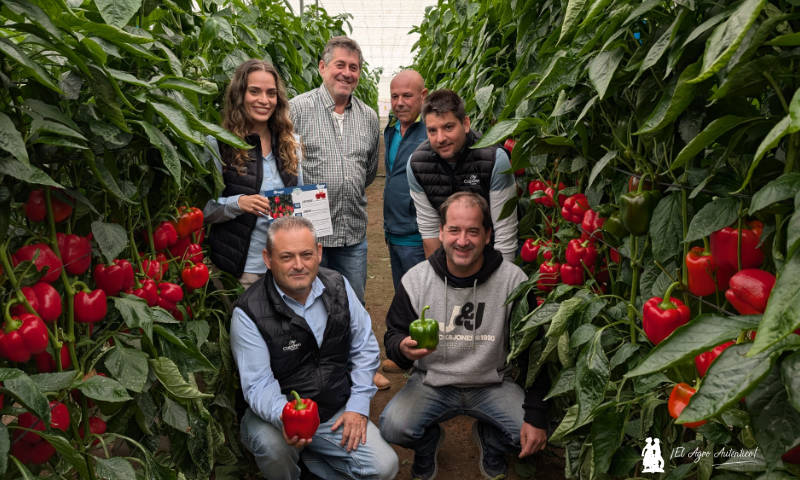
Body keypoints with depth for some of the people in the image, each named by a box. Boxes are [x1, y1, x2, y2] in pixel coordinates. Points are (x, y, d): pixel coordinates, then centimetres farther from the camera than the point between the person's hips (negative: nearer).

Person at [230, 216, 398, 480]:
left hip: (337, 412, 4)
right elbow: (258, 384, -19)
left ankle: (307, 457, 11)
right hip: (277, 415, -3)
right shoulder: (249, 313, -16)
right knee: (272, 447, -35)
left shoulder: (338, 286, -3)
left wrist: (358, 406, -3)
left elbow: (365, 348, 4)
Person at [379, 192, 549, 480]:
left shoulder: (513, 281, -11)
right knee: (393, 428, -25)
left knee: (532, 434, -22)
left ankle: (490, 442, 15)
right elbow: (393, 335, 1)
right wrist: (403, 348, -26)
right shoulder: (415, 280, -8)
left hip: (493, 383, 0)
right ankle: (428, 444, 13)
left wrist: (536, 415, -13)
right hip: (432, 382, 0)